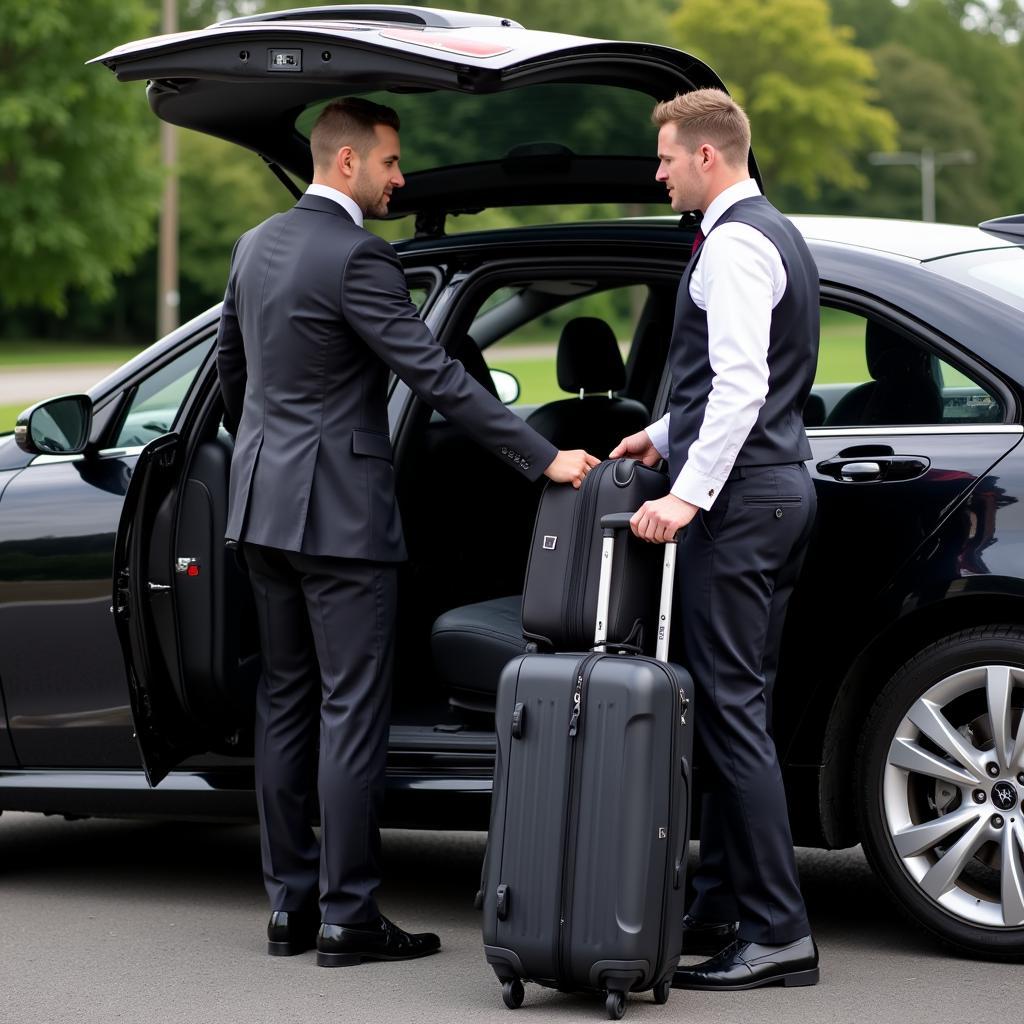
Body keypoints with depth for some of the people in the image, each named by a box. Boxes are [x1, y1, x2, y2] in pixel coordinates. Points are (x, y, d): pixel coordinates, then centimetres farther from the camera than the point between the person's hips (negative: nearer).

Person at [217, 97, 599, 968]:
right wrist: (542, 457, -22)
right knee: (352, 715, -4)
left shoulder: (257, 246, 10)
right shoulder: (356, 257, -17)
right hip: (339, 512, -9)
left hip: (265, 504, 9)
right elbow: (436, 375, -22)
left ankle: (290, 902, 17)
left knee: (286, 704, 13)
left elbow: (230, 366, 21)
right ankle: (348, 916, -2)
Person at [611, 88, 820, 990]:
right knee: (736, 703, 13)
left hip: (740, 501, -11)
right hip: (782, 485, 11)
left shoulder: (734, 246, -13)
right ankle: (721, 907, 18)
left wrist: (689, 492, -28)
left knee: (731, 706, -10)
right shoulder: (776, 235, 19)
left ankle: (779, 933, -10)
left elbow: (741, 384, -24)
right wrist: (666, 437, 33)